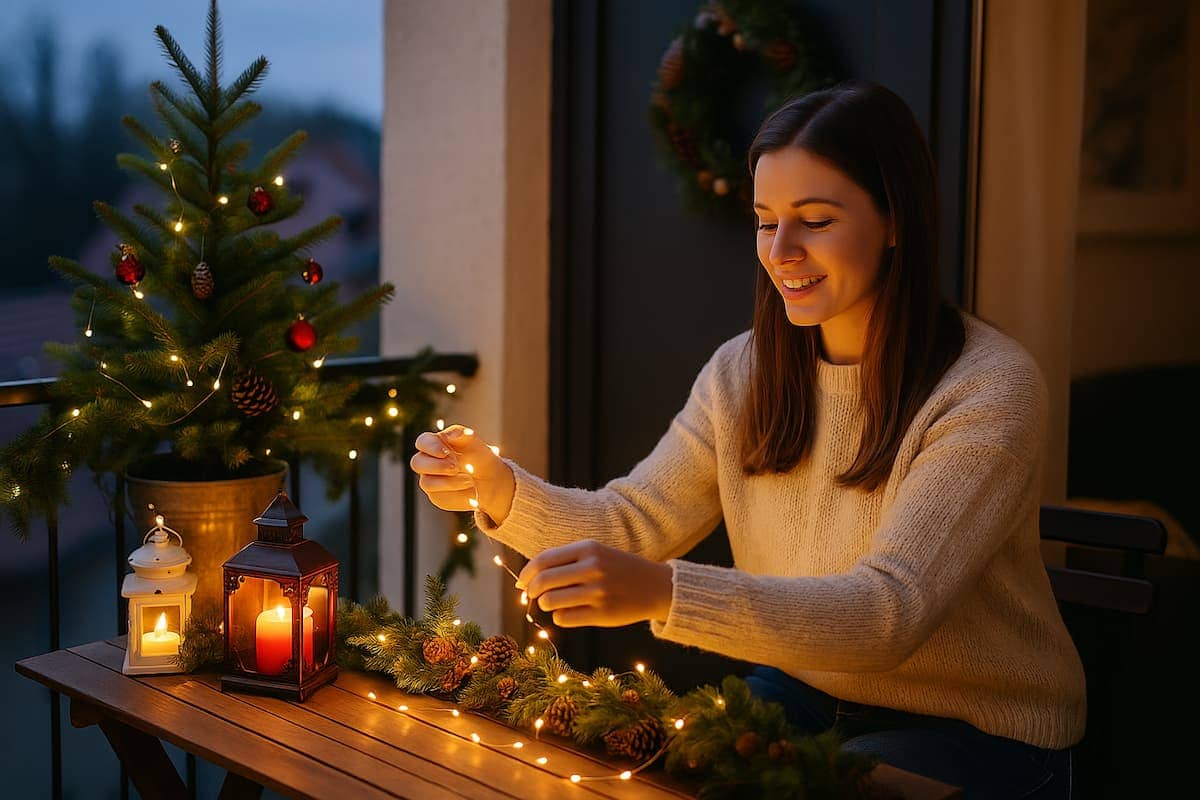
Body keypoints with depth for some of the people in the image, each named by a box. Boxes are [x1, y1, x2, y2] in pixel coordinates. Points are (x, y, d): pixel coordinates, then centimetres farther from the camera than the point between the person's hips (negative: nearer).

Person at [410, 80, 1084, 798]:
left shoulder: (990, 388, -21)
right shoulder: (743, 372, -1)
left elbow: (891, 613, -30)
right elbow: (636, 523, -1)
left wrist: (663, 592, -42)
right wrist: (501, 490, -21)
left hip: (974, 734, -5)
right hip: (803, 696, 5)